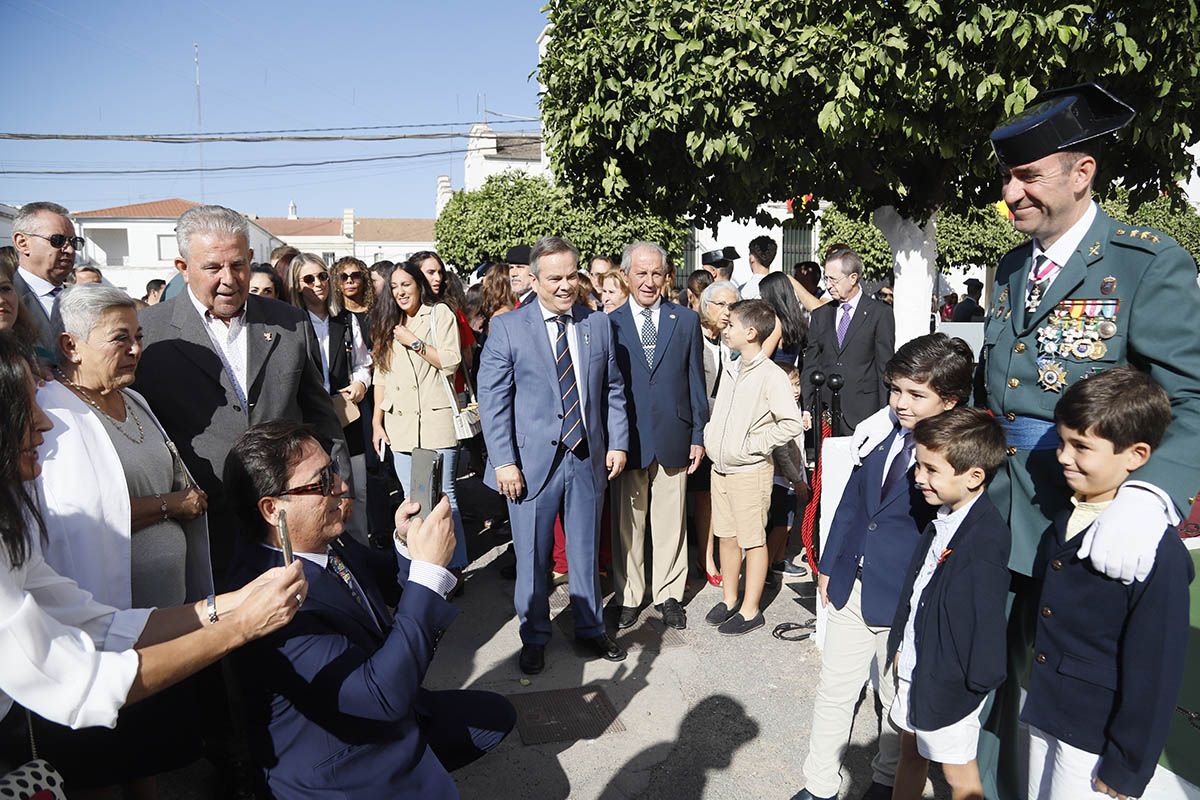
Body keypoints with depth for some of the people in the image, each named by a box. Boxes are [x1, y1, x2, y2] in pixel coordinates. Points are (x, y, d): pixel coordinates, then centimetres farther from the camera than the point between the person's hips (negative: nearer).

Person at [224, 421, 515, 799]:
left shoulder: (326, 540, -9)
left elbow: (392, 585, 8)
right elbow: (383, 694, -34)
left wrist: (408, 542, -15)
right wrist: (428, 566, -34)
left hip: (389, 720, 8)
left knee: (495, 713, 18)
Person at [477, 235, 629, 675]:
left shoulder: (599, 324, 5)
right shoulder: (507, 327, -6)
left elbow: (613, 389, 11)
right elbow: (493, 400, -8)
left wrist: (618, 442, 4)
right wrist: (503, 461, -13)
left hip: (588, 458, 3)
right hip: (532, 461, -3)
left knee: (586, 551, 17)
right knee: (532, 556, 10)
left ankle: (590, 628, 36)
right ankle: (534, 637, 31)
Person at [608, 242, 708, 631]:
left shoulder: (686, 320, 5)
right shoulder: (608, 324, 0)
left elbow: (695, 381, 6)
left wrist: (698, 436, 3)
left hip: (672, 438, 1)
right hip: (627, 439, -1)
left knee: (670, 522, 10)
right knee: (626, 524, 9)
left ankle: (668, 596, 26)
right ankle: (630, 596, 25)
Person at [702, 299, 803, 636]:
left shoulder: (771, 375, -15)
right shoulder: (732, 370, 9)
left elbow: (792, 423, -22)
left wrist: (754, 444, -18)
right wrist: (710, 435, 7)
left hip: (750, 470, -7)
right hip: (720, 467, 8)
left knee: (753, 541, 5)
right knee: (727, 536, 16)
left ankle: (750, 610, 16)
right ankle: (728, 599, 30)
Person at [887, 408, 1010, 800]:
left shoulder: (987, 535, -25)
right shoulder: (943, 517, 1)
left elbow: (987, 614, -21)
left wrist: (977, 678, -15)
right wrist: (901, 644, 11)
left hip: (950, 676, -8)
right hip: (916, 662, 8)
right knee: (910, 750, 23)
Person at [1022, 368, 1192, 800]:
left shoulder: (1157, 552, -22)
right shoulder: (1063, 521, 0)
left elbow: (1155, 671, -17)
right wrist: (1036, 683, 16)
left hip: (1096, 736, -6)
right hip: (1044, 715, 7)